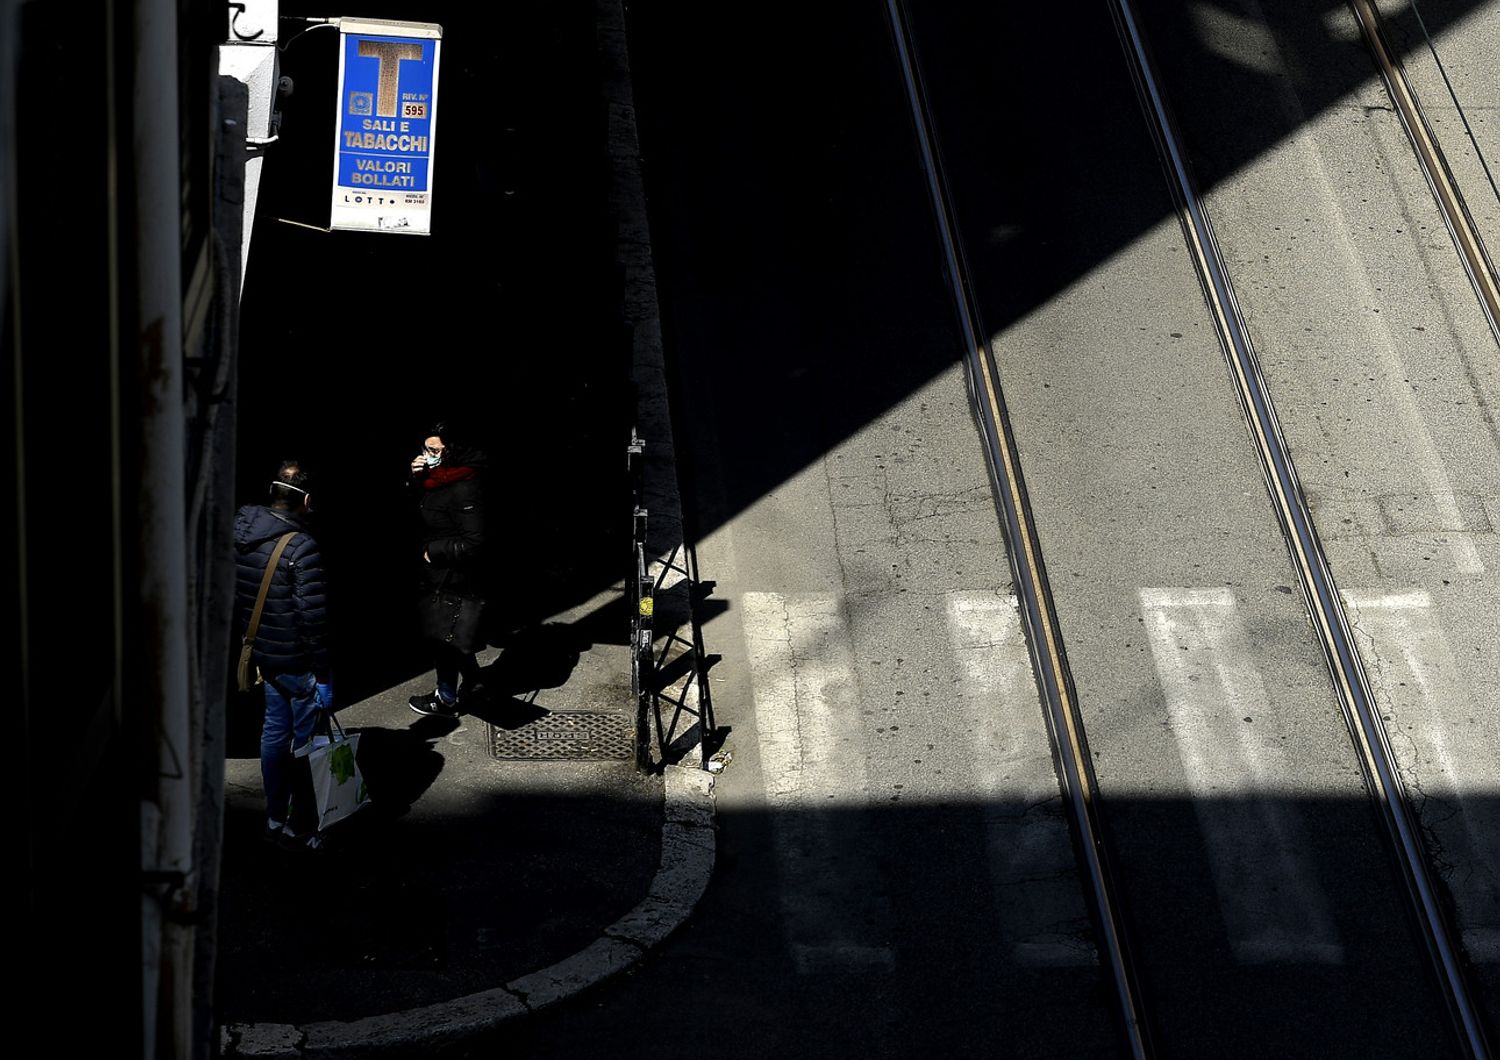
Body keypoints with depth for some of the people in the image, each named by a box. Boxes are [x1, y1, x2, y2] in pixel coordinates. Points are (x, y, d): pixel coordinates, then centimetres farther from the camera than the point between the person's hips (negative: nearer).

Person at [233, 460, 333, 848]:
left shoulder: (241, 534, -1)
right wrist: (323, 676, -15)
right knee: (307, 742, 7)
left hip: (264, 654, 7)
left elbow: (234, 597, 9)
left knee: (275, 730, 20)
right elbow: (313, 619, -23)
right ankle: (300, 826, 18)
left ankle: (275, 817, 31)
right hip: (298, 662, -7)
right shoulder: (303, 548, -24)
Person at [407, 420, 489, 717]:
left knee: (442, 639, 4)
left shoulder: (465, 489, -25)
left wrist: (433, 551, -16)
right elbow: (418, 506, 18)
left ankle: (447, 700, 19)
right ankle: (472, 683, 38)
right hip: (439, 573, 9)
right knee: (453, 637, 22)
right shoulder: (443, 478, 3)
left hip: (453, 579, -9)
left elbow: (473, 544, -27)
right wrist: (416, 478, -1)